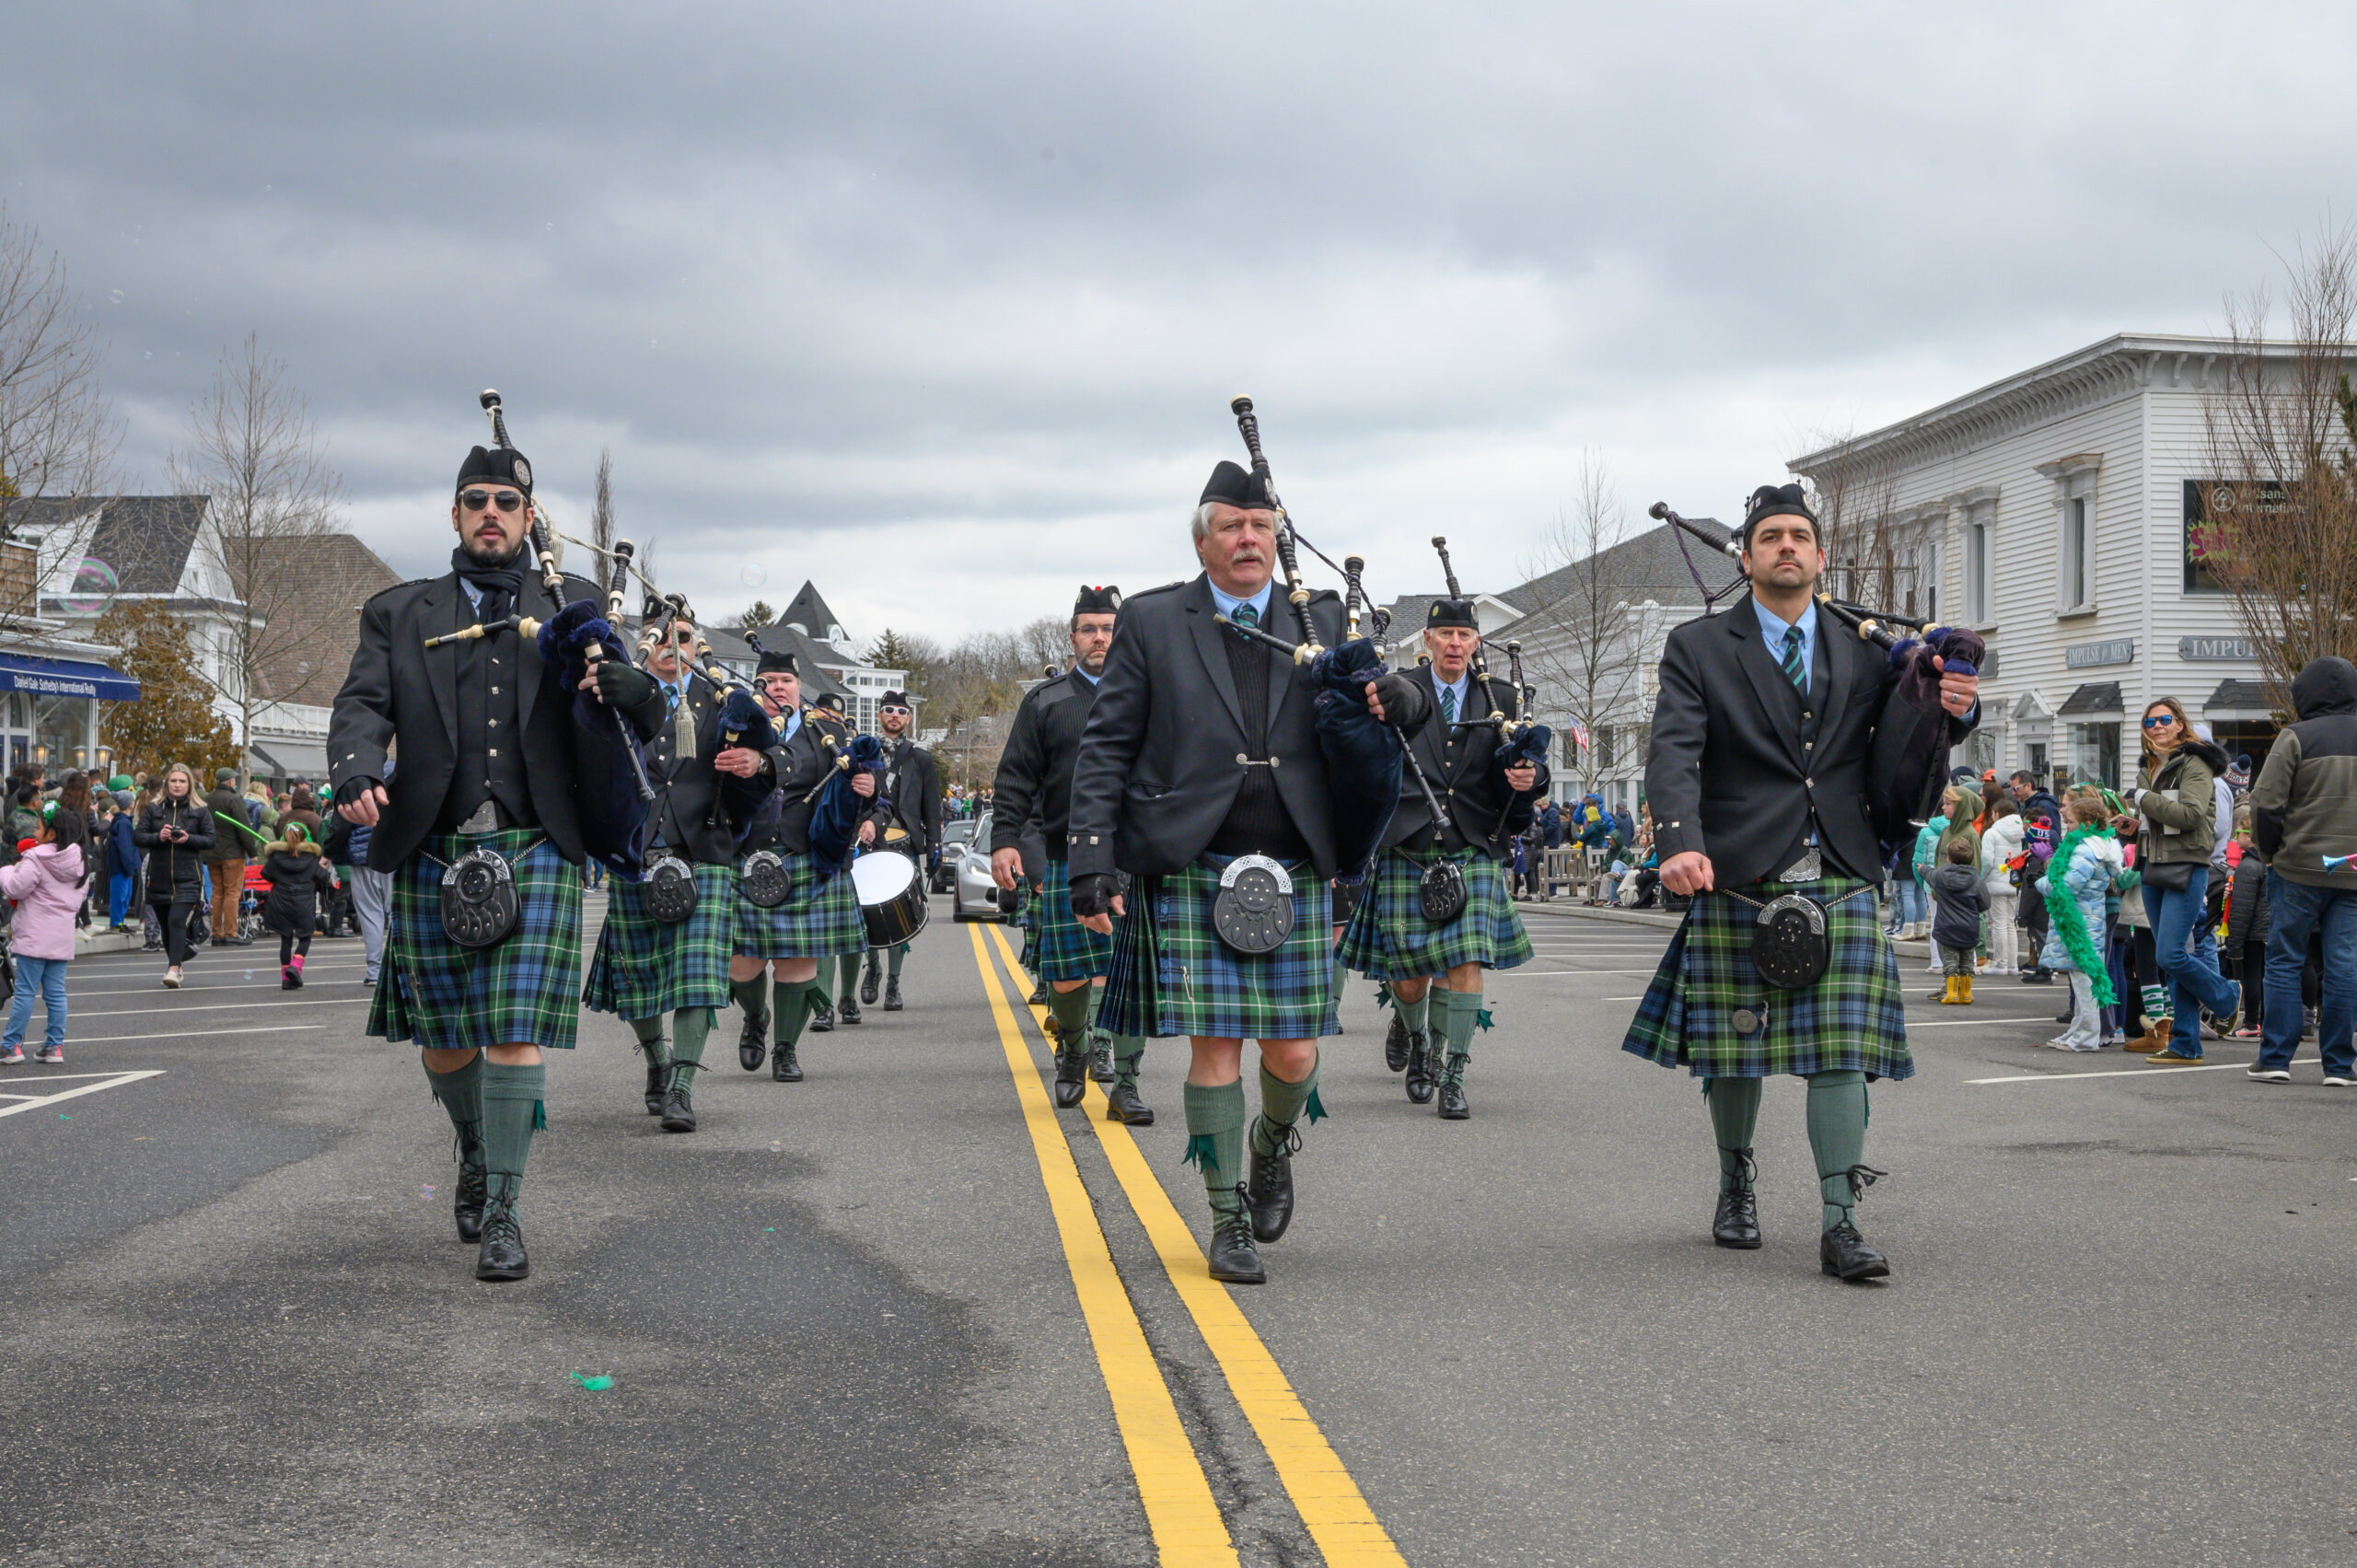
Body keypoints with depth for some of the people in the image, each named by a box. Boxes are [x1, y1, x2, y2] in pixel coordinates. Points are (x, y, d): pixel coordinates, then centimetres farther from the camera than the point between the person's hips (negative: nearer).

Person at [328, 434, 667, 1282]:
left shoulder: (572, 607, 13)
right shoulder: (400, 614, 13)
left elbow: (637, 718, 8)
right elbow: (362, 705, 0)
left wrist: (631, 689, -18)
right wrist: (355, 772, -22)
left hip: (535, 852, -1)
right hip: (433, 854, 2)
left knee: (516, 1035, -9)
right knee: (442, 1039, 10)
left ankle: (501, 1211, -2)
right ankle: (476, 1154, 38)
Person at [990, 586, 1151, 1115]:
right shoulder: (1044, 702, 8)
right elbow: (1016, 779, 5)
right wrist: (1005, 839, -6)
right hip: (1067, 861, 0)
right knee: (1067, 978, 6)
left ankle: (1125, 1084, -3)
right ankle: (1074, 1052, 34)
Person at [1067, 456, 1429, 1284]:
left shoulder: (1322, 621, 11)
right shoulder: (1152, 623, 4)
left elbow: (1380, 704, 12)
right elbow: (1106, 749, 2)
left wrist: (1398, 699, -14)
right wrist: (1090, 860, -7)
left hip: (1297, 875, 2)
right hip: (1193, 874, -2)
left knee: (1294, 1053, 2)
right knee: (1215, 1046, -3)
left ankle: (1273, 1146, 35)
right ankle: (1229, 1222, 10)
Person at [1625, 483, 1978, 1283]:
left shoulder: (1864, 649, 12)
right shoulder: (1698, 648, 3)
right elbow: (1673, 755, -10)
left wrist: (1953, 710, -8)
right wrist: (1681, 843, -28)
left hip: (1841, 883, 2)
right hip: (1737, 879, -1)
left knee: (1841, 1051, -5)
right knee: (1732, 1047, 7)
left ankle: (1840, 1224, -5)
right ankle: (1736, 1180, 31)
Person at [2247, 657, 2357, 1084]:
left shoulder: (2298, 737, -6)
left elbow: (2265, 803, -11)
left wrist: (2270, 853, 3)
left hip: (2299, 869, -3)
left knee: (2285, 961, 5)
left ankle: (2276, 1058, 4)